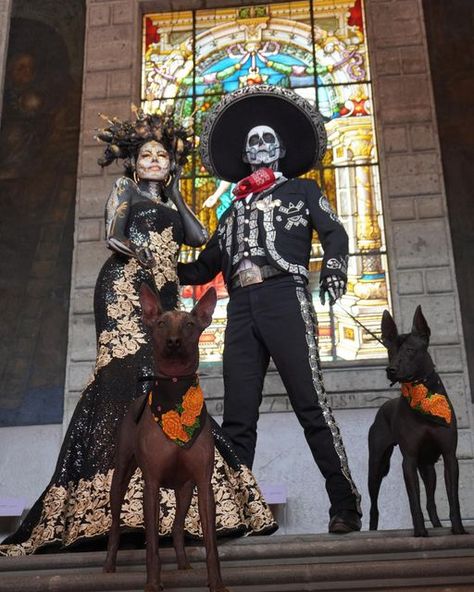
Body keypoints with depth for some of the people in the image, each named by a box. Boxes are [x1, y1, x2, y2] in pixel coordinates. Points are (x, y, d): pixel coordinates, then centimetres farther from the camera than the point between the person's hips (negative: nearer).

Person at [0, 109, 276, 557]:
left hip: (162, 295, 6)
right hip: (125, 286, -6)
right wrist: (135, 250, -21)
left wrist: (175, 192, 20)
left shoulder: (169, 205, 30)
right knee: (131, 368, -21)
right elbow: (112, 236, 0)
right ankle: (122, 500, -27)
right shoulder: (125, 189, 14)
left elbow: (199, 237, 15)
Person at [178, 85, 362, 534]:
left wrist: (333, 266, -17)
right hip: (241, 308, 5)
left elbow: (334, 231, 3)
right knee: (237, 417, -1)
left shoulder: (302, 191, 19)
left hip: (284, 298, -4)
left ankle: (345, 507, -9)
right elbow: (203, 268, 30)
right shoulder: (234, 211, 29)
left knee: (311, 404, -12)